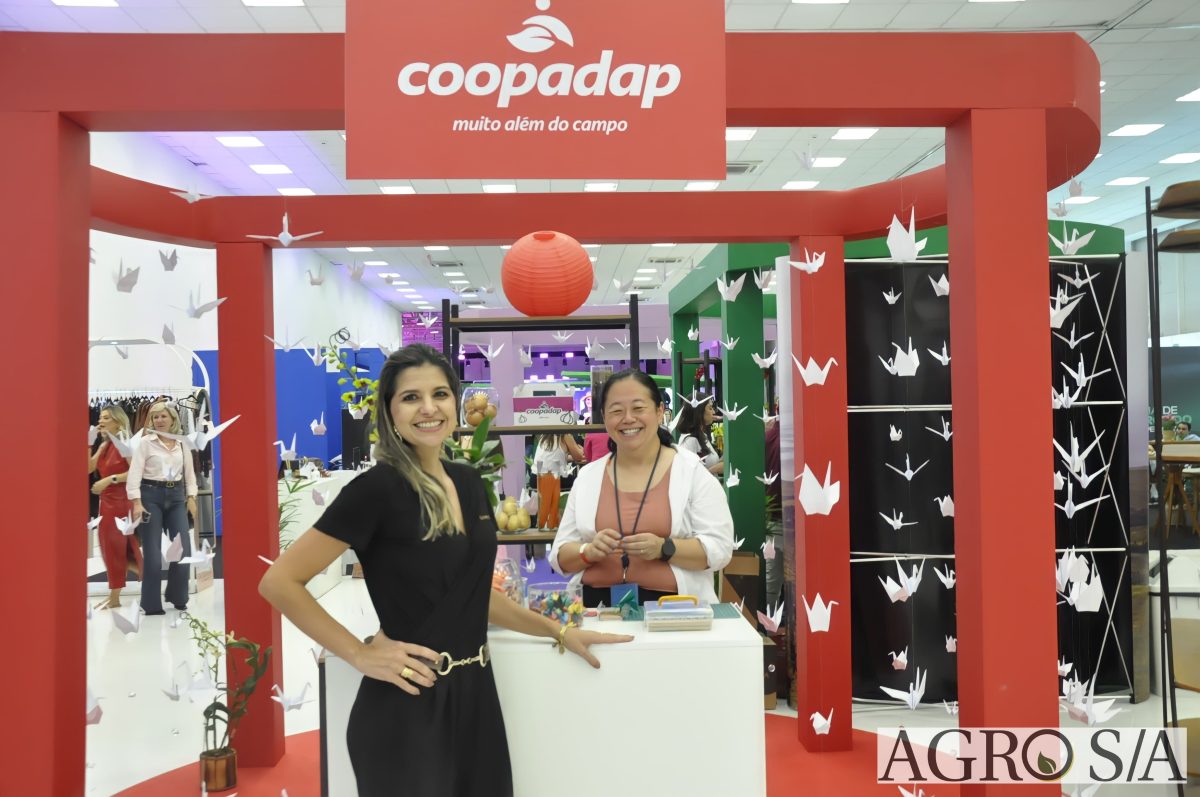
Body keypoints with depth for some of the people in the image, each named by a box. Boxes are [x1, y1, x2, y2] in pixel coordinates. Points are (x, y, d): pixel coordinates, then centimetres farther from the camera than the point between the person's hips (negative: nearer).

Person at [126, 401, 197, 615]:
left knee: (184, 549, -1)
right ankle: (152, 604, 8)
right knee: (152, 551, -2)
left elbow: (189, 472, 15)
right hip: (151, 495, -3)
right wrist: (137, 502, -17)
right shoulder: (146, 442, -2)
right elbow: (135, 472, -8)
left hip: (176, 496, 4)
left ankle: (177, 597, 18)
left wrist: (191, 498, 6)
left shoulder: (182, 444, 9)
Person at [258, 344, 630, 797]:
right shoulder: (377, 488, -15)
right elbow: (279, 582, -15)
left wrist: (558, 632, 12)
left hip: (473, 692, 7)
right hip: (407, 705, -7)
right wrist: (360, 654, -16)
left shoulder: (468, 482, 6)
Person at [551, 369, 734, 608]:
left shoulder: (692, 471, 5)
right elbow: (560, 556, 12)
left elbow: (719, 548, -1)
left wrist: (663, 548, -16)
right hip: (599, 609, 3)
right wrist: (589, 551, -10)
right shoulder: (587, 476, 13)